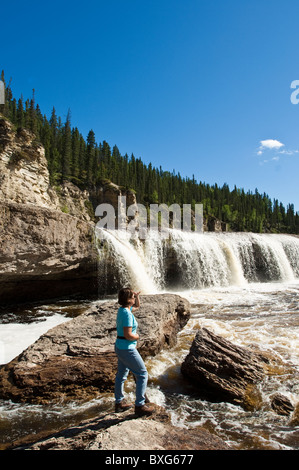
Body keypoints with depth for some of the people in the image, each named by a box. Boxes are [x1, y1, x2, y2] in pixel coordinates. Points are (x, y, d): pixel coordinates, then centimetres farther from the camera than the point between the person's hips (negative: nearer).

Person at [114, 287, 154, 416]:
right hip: (127, 349, -10)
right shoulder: (127, 313, -24)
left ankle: (119, 403, 34)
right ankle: (139, 406, 9)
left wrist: (137, 296, 5)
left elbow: (137, 306, 23)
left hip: (120, 347, 10)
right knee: (143, 374, 2)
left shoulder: (123, 309, 4)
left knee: (121, 375, 20)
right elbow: (128, 335, -28)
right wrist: (136, 337, -9)